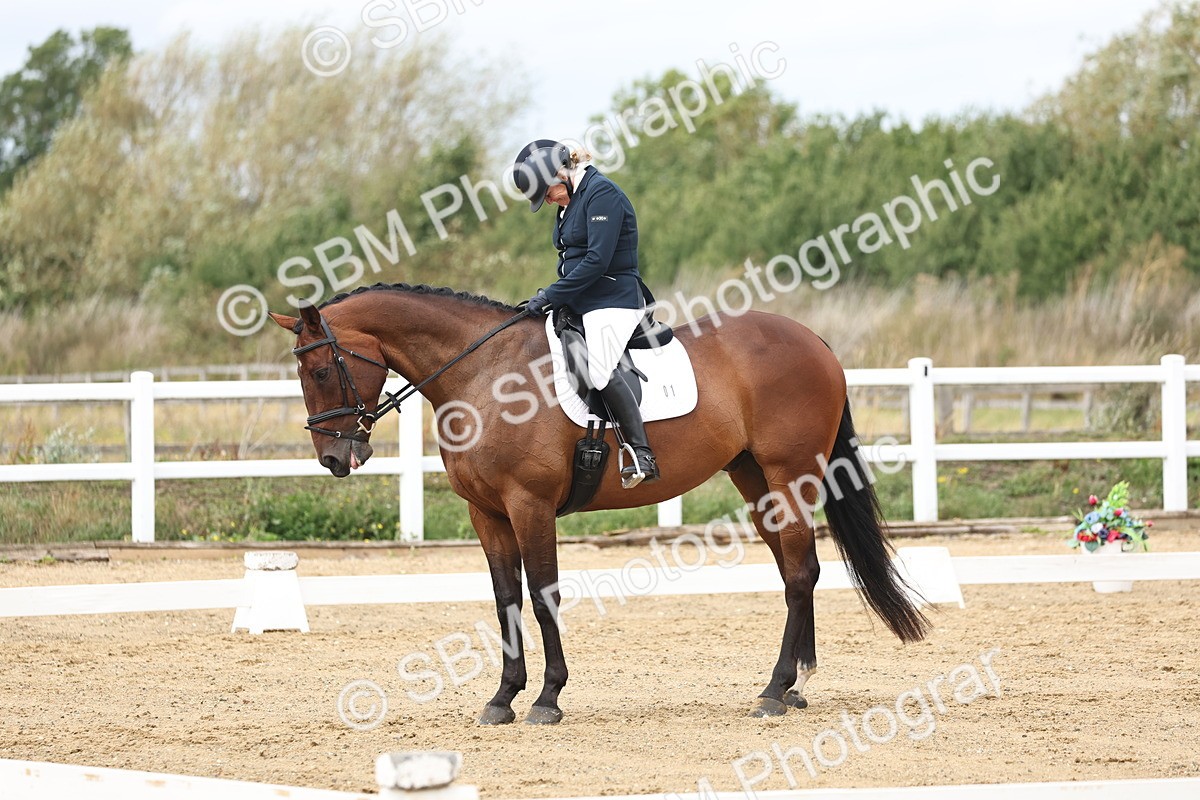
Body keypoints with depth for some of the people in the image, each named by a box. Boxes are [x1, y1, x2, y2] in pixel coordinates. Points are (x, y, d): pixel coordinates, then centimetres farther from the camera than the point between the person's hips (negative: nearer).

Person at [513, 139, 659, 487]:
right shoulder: (570, 200, 17)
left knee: (599, 370, -29)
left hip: (613, 300, -11)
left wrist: (552, 295, -17)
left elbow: (597, 260, -20)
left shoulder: (601, 194, -13)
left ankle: (643, 455, -31)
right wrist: (551, 294, 4)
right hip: (581, 302, 11)